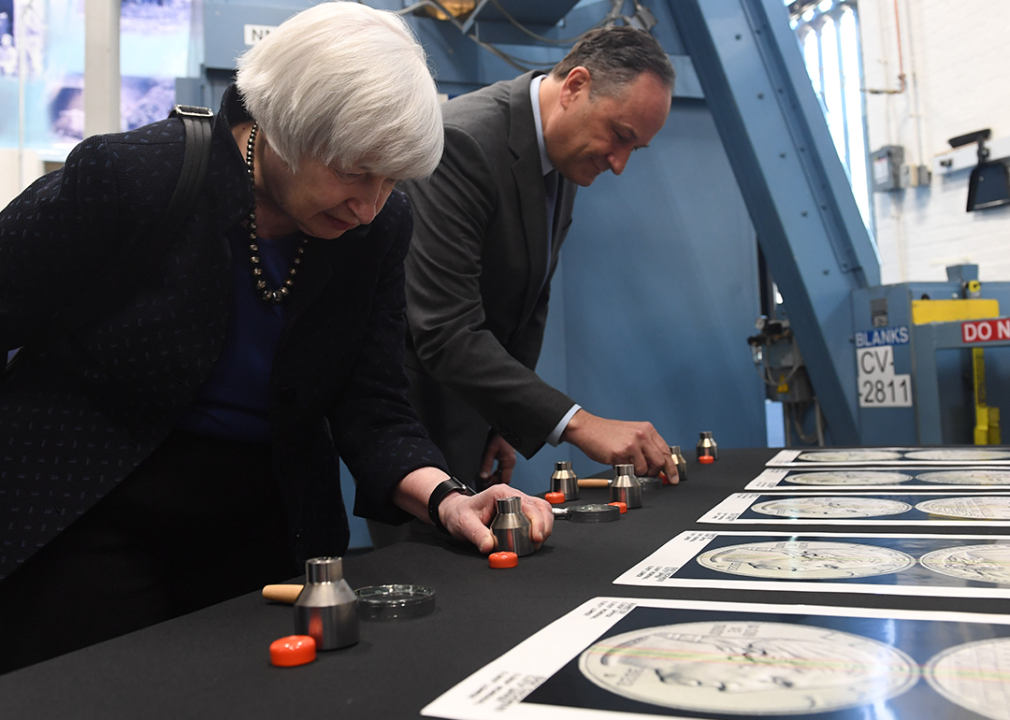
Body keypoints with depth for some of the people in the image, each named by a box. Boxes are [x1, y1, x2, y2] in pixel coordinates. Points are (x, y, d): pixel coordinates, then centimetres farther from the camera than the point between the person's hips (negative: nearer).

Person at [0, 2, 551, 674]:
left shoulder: (380, 229, -8)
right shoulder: (124, 173, -20)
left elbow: (373, 409, -8)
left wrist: (444, 497, -25)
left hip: (263, 529, 4)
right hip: (85, 523, -3)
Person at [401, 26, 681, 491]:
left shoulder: (565, 156, 4)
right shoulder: (462, 141, -24)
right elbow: (446, 333, -30)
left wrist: (508, 422, 5)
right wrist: (578, 424, -32)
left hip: (470, 407, 8)